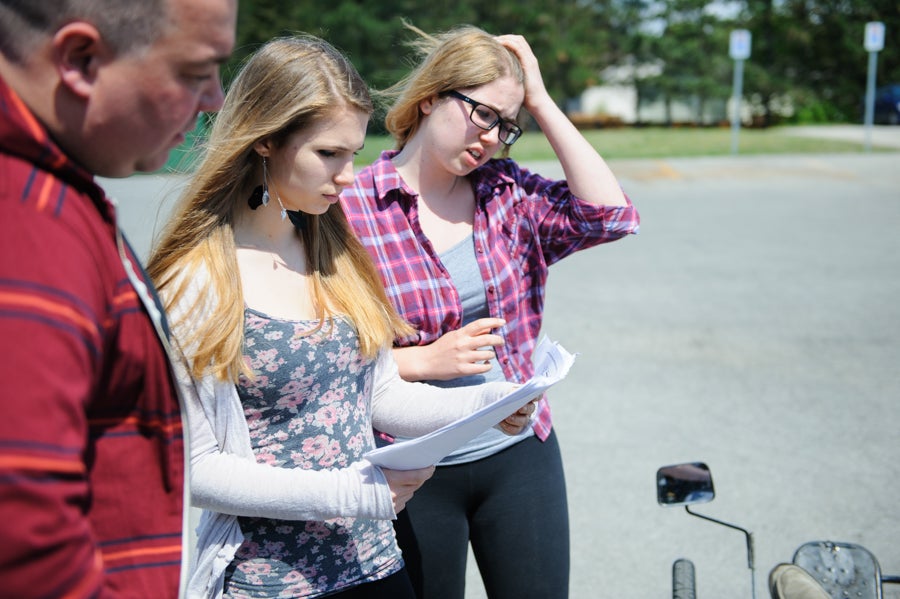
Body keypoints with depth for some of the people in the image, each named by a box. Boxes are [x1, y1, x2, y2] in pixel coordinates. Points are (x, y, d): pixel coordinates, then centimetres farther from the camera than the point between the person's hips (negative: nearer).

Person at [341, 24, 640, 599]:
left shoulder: (507, 192, 3)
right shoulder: (350, 209, -12)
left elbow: (610, 215, -12)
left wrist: (541, 102, -9)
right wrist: (424, 361, -21)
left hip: (521, 455, 4)